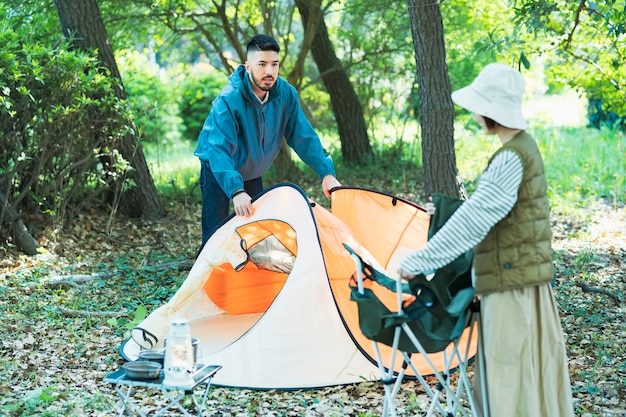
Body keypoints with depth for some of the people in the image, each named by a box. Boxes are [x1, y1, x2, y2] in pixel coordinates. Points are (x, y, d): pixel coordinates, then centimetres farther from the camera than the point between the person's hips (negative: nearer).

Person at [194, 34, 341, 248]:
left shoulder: (286, 94, -18)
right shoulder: (228, 100, -34)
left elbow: (303, 137, -13)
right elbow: (220, 149, -41)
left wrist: (327, 173, -24)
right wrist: (236, 190, -54)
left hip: (252, 171, 5)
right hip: (218, 168, -5)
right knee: (216, 231, -12)